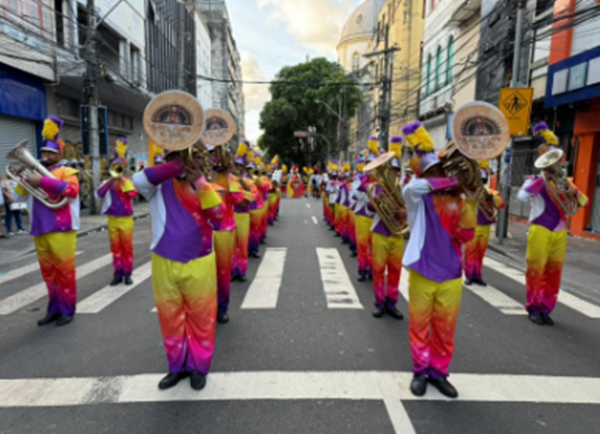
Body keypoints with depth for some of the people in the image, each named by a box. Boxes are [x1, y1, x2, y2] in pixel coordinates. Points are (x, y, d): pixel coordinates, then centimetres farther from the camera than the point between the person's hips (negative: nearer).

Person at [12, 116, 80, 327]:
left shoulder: (67, 172, -2)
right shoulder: (37, 173, 17)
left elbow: (71, 190, -23)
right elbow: (18, 197, 18)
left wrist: (42, 181, -28)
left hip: (61, 231, -6)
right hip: (39, 232, 7)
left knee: (65, 272, 0)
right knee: (48, 273, 13)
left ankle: (67, 310, 11)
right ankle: (54, 309, 23)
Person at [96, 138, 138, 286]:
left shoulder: (128, 181, 3)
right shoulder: (107, 182, 7)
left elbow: (133, 194, -16)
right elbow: (99, 193, -12)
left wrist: (122, 182, -15)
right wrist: (110, 182, -19)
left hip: (126, 219, -2)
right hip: (112, 219, 2)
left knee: (127, 246, 2)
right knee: (115, 247, 7)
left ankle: (127, 273, 10)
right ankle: (118, 273, 15)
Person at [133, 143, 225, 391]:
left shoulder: (203, 185, 5)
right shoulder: (160, 185, -2)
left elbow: (219, 214, -11)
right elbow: (139, 180, -25)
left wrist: (200, 183, -20)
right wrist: (178, 165, -25)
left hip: (198, 264, 1)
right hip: (165, 264, 0)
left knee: (201, 317, 8)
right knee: (170, 316, 12)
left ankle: (199, 366, 25)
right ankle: (177, 366, 30)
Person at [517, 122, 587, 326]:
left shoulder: (564, 182, 13)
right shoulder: (535, 180, -2)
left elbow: (584, 202, 7)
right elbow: (522, 196, -23)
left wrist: (574, 193, -13)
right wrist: (543, 178, -19)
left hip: (560, 232, 5)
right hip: (541, 231, -5)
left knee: (554, 273, 8)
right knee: (536, 270, 0)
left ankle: (546, 309, 19)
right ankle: (534, 309, 12)